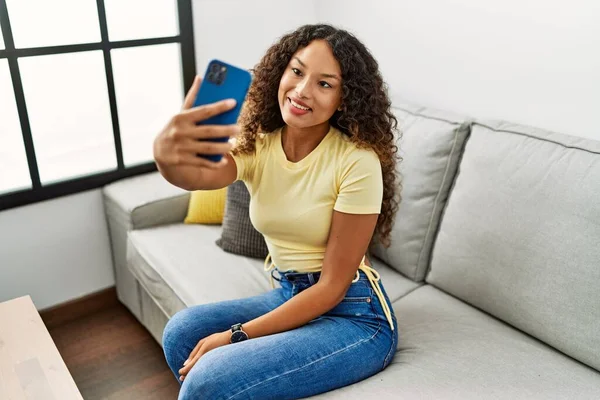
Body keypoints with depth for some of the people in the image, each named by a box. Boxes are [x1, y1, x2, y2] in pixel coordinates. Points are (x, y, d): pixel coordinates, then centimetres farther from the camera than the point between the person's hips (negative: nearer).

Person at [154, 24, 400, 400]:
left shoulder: (358, 161, -20)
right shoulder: (256, 143, -4)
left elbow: (332, 286, -18)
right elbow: (201, 175, -27)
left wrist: (236, 335, -18)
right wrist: (167, 155, -51)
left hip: (353, 317, -5)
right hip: (289, 297, 6)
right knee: (182, 332, -5)